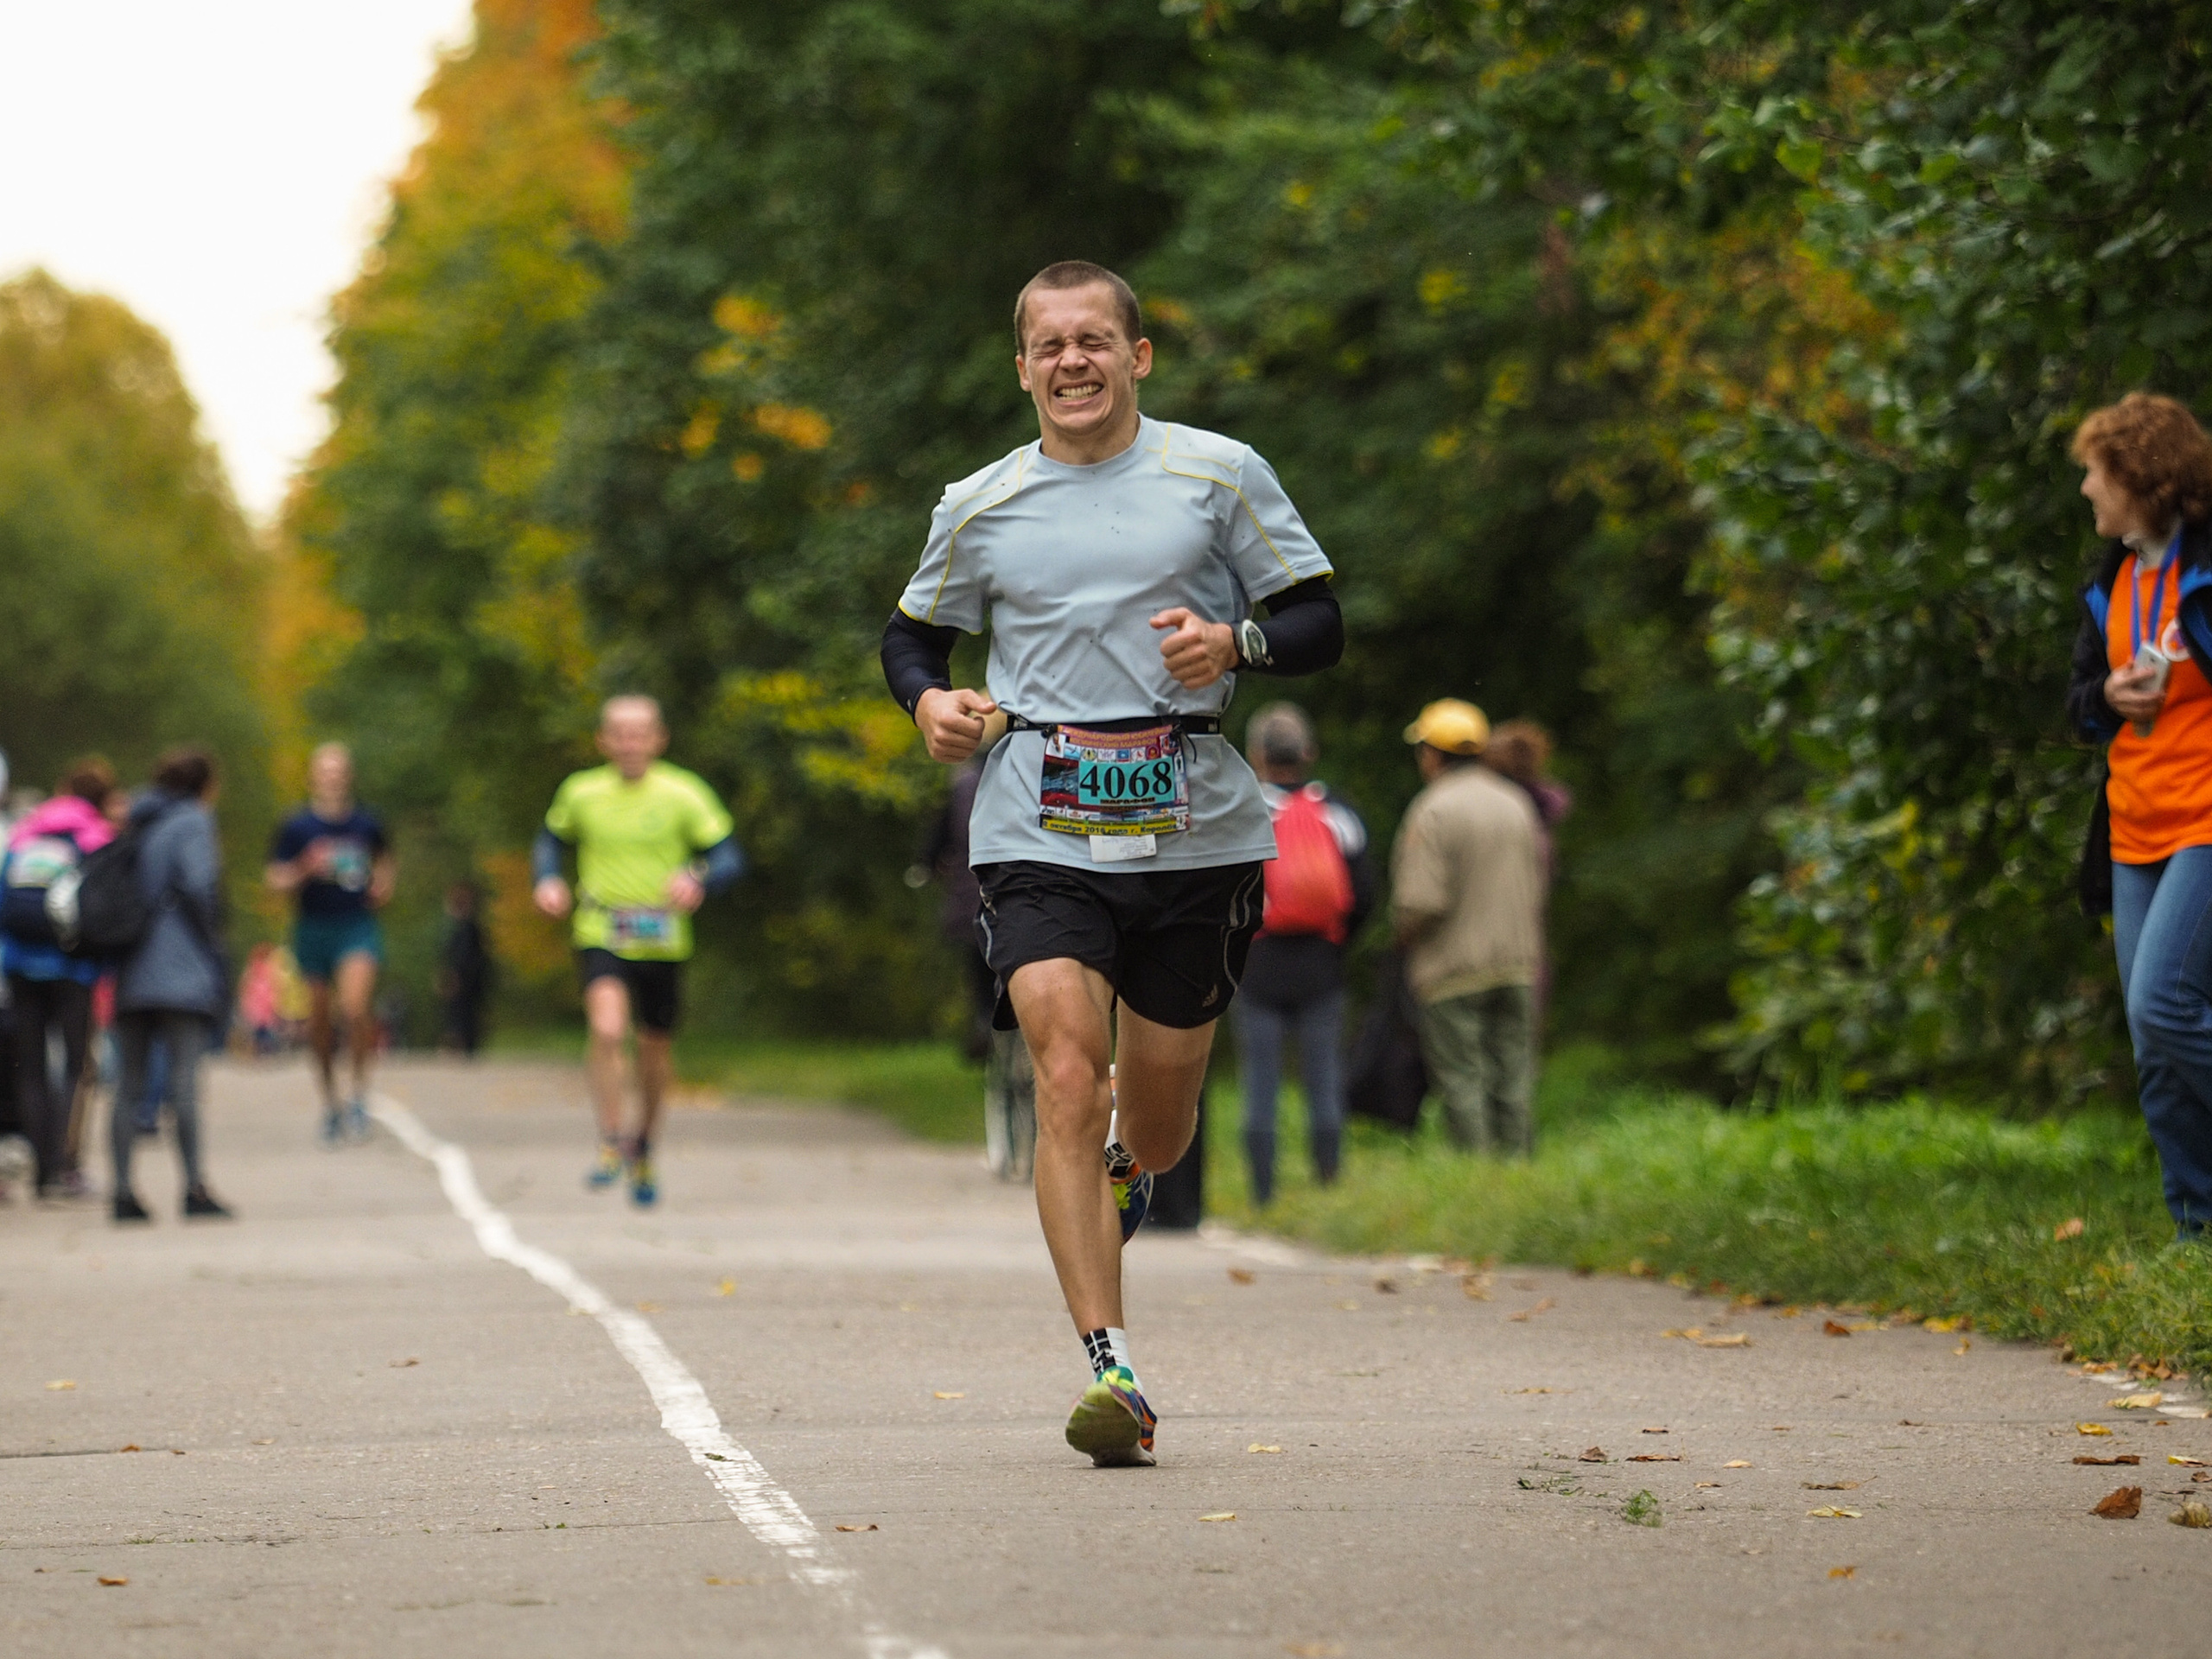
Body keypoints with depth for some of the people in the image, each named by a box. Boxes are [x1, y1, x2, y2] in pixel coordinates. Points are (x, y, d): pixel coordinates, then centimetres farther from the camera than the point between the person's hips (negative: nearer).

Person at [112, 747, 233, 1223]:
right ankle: (194, 1186, -18)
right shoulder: (192, 822, -3)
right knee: (184, 1077, -11)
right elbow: (198, 884, -15)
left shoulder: (139, 826, 17)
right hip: (181, 971, -6)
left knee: (130, 1083, 6)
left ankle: (123, 1188, 2)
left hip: (130, 972, 6)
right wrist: (212, 938, -4)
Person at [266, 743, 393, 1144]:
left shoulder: (367, 823, 5)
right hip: (314, 927, 1)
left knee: (355, 1007, -22)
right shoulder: (296, 827, 0)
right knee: (320, 1020, 6)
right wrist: (305, 870, -16)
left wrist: (383, 885, 5)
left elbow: (385, 862, 25)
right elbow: (276, 881, 2)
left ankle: (359, 1091, -6)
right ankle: (330, 1100, 24)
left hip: (358, 926, -1)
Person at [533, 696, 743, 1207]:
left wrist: (698, 881, -26)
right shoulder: (581, 792, 0)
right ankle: (611, 1144, -13)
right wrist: (547, 881, -1)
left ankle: (643, 1148, 38)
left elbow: (729, 858, -5)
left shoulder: (683, 794, -5)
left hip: (663, 940, 1)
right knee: (607, 1030, -25)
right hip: (600, 937, -1)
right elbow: (551, 839, 19)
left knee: (654, 1050, 14)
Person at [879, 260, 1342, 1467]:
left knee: (1158, 1108, 10)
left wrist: (1235, 642, -14)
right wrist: (930, 701, 0)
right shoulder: (980, 508, 9)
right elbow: (913, 634, 22)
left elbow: (1320, 623, 7)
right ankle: (1111, 1369, -19)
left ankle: (1122, 1175, 49)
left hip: (1194, 827, 1)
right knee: (1068, 1080, -17)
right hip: (1038, 830, -1)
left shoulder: (1219, 475, 5)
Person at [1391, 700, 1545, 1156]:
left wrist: (1404, 934, 1)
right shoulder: (1516, 806, 8)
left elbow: (1422, 901, -18)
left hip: (1453, 967, -6)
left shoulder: (1432, 812, -13)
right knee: (1513, 1079, 8)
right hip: (1516, 964, 6)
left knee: (1462, 1079, -2)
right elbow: (1535, 889, 13)